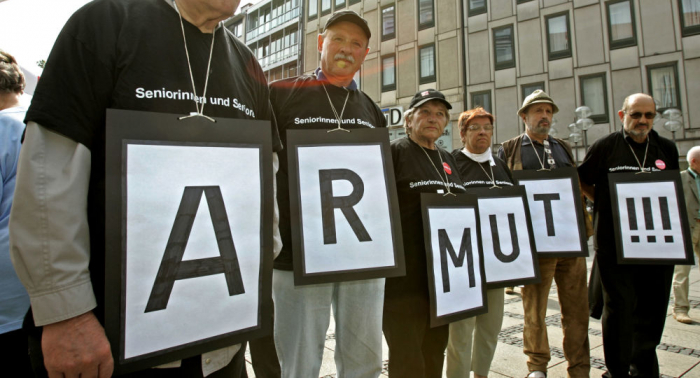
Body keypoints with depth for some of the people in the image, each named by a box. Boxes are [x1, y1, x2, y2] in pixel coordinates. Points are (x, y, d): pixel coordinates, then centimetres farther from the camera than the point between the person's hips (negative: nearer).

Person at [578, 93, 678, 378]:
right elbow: (583, 182, 7)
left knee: (652, 309, 11)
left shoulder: (667, 149, 10)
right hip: (615, 243, -4)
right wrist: (608, 204, 0)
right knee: (619, 306, 2)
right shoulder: (605, 146, -2)